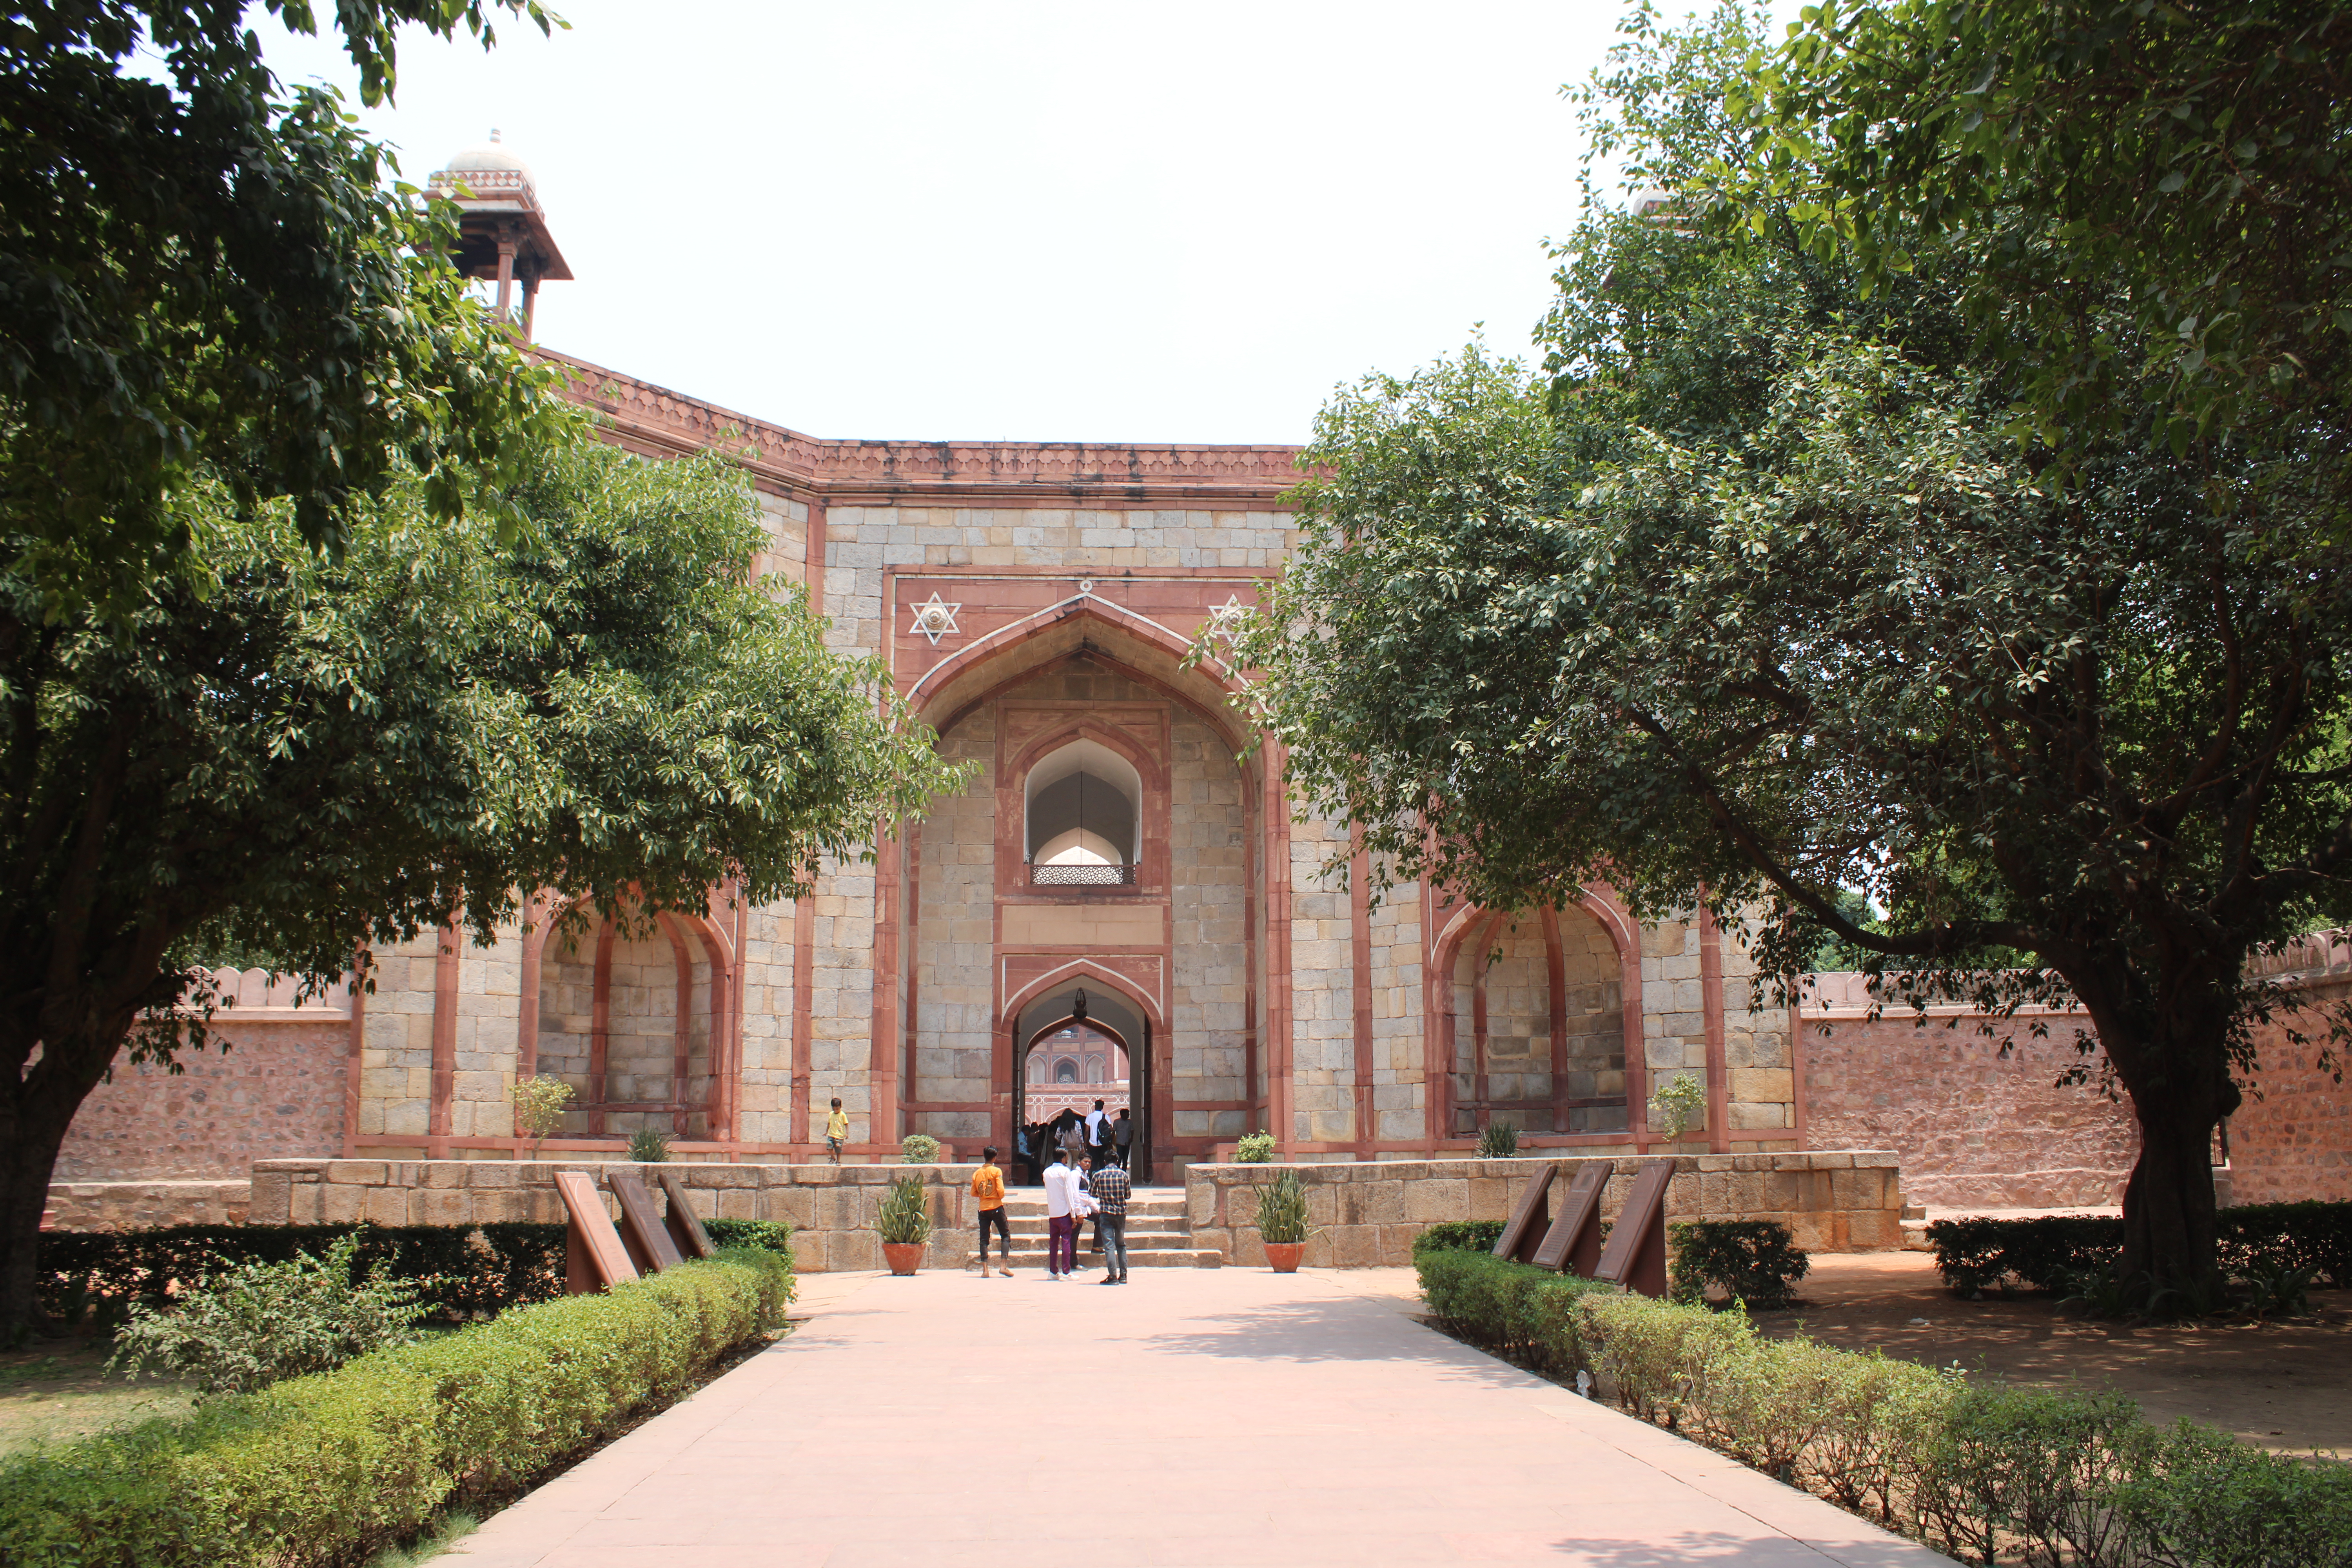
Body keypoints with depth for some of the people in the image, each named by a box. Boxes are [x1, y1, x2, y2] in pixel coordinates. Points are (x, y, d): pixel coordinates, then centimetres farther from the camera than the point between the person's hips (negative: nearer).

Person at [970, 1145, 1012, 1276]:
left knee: (984, 1239, 6)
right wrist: (1000, 1197, 7)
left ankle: (985, 1269, -1)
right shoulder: (996, 1171, -8)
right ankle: (1003, 1266, -5)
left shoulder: (977, 1173, 5)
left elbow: (973, 1193, 6)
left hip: (983, 1209, 4)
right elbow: (1001, 1191, -14)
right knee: (1006, 1235, 6)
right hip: (996, 1207, -4)